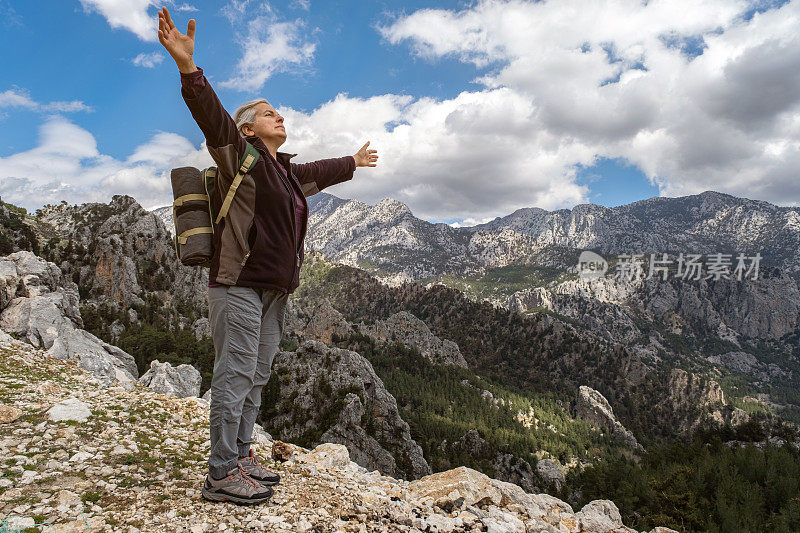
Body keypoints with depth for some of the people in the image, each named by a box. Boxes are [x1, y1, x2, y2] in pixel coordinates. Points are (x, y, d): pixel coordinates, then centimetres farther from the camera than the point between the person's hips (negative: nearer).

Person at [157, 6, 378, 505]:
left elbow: (320, 171, 38)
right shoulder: (240, 154, -2)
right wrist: (189, 68, -35)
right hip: (239, 284, -8)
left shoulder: (287, 170, 21)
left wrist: (354, 162, 54)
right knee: (236, 373, -6)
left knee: (256, 376, 12)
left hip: (274, 288, 9)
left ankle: (242, 455, 23)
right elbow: (212, 119, -19)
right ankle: (221, 474, 3)